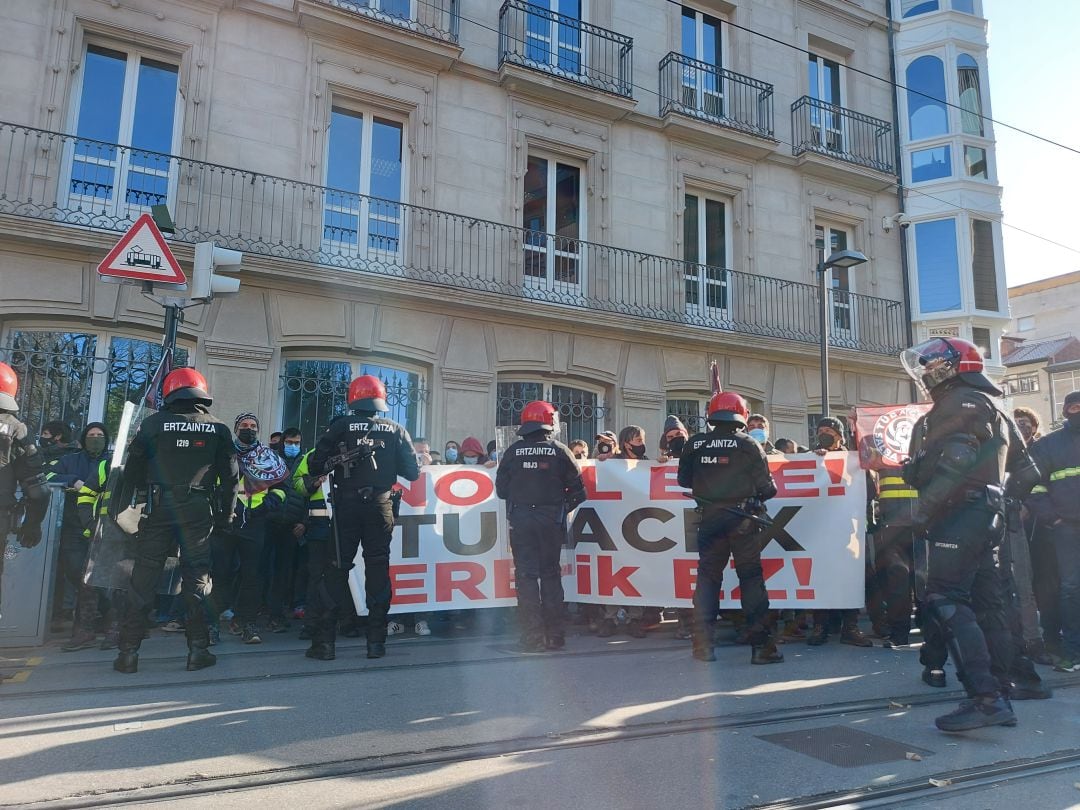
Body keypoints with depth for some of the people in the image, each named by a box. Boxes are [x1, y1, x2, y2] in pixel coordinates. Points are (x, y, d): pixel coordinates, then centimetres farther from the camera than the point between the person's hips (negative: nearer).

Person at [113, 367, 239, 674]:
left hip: (158, 510, 0)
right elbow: (230, 477, 4)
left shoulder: (153, 423, -1)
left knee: (143, 579, 7)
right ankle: (198, 649, 9)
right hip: (198, 512, 1)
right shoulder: (218, 429, 3)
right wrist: (225, 515, 13)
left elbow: (132, 472, 2)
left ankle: (128, 652, 11)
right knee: (197, 579, 8)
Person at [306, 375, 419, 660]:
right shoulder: (395, 430, 3)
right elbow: (412, 472, 3)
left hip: (346, 505, -1)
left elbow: (315, 466, -7)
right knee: (378, 568, 8)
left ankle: (324, 642, 6)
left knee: (337, 569, 6)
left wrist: (328, 466, 15)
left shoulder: (340, 426, -3)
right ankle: (376, 641, 10)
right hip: (379, 506, 1)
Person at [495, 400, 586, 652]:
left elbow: (501, 489, 2)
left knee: (526, 575, 3)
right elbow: (577, 490, -1)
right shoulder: (559, 451, -2)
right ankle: (554, 636, 14)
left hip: (520, 520, 0)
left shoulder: (513, 451, 0)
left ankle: (532, 638, 0)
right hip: (551, 520, 1)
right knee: (551, 574, 12)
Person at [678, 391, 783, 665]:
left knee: (708, 576, 10)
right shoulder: (748, 444, -5)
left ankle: (703, 644, 9)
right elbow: (766, 485, -4)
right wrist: (764, 493, 17)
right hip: (742, 518, -2)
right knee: (751, 576, 4)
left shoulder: (695, 444, 2)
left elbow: (684, 480, 8)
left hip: (709, 518, 2)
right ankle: (761, 644, 3)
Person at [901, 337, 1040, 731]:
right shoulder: (994, 410, 24)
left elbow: (955, 462, -22)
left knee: (944, 601, -12)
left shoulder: (958, 403, -8)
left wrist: (924, 510, -19)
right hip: (989, 517, 10)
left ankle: (985, 698, -16)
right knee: (986, 606, 11)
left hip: (958, 516, -10)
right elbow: (1026, 472, 24)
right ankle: (999, 697, 16)